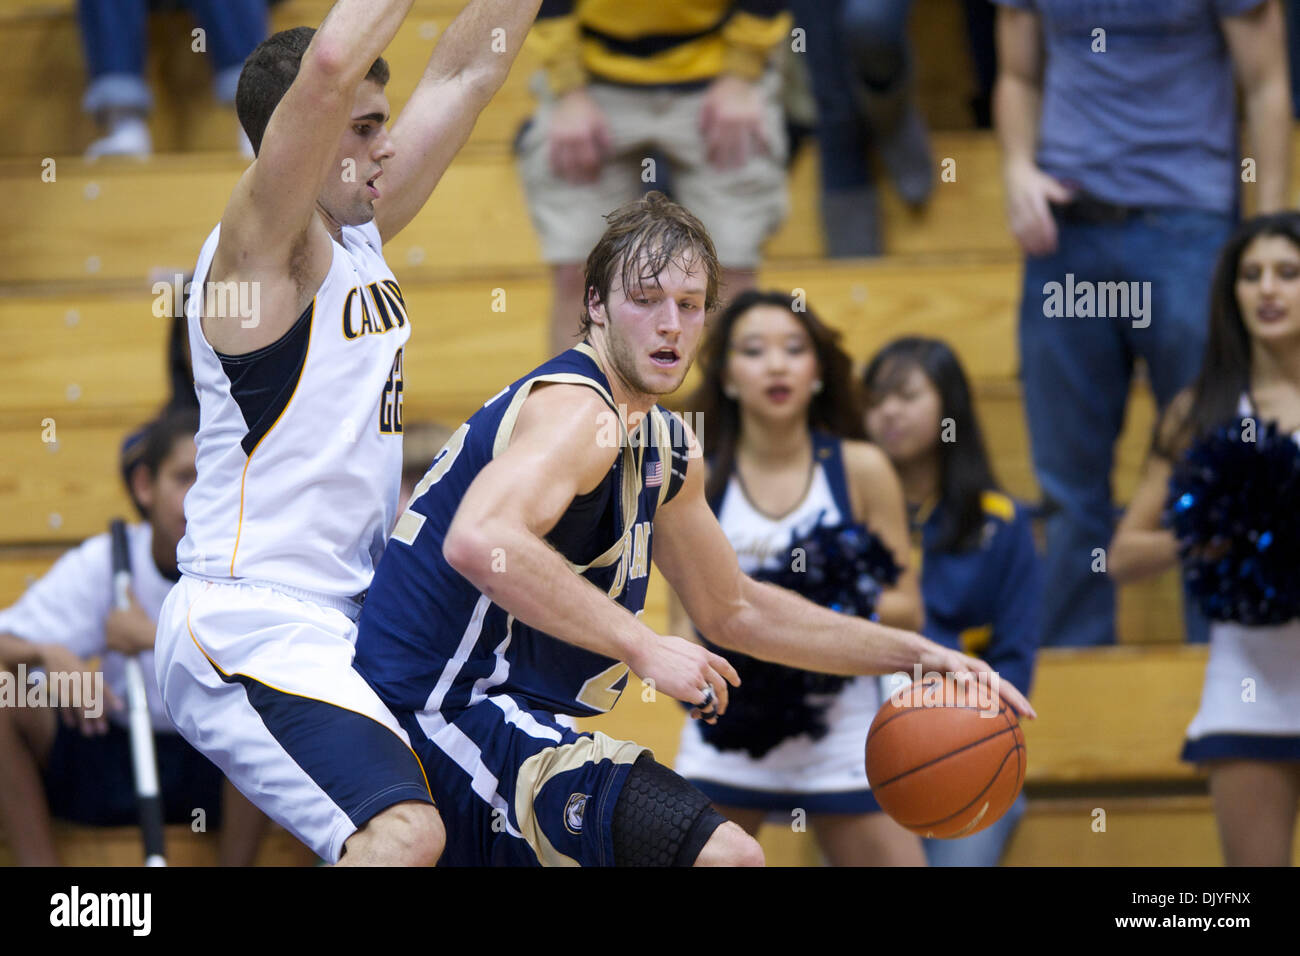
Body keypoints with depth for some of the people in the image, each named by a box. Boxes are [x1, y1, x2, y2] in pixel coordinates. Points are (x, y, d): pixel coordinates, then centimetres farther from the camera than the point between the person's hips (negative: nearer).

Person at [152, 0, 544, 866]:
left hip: (339, 623, 10)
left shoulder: (361, 236, 13)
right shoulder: (260, 241, -11)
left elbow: (468, 72, 16)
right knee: (404, 831, -28)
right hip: (246, 624, -10)